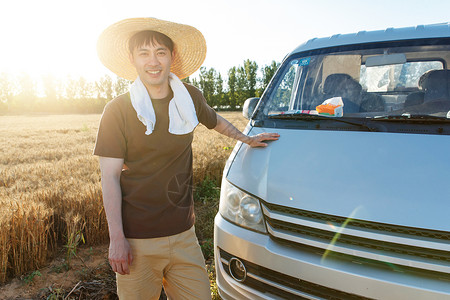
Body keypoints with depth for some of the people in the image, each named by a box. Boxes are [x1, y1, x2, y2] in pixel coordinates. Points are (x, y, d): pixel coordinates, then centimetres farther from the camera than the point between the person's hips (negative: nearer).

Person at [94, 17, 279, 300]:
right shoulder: (117, 110, -6)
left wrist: (247, 139, 34)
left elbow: (215, 120, 26)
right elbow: (110, 177, -7)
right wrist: (116, 239, -11)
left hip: (183, 234, 3)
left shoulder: (190, 97, 3)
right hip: (136, 240, -3)